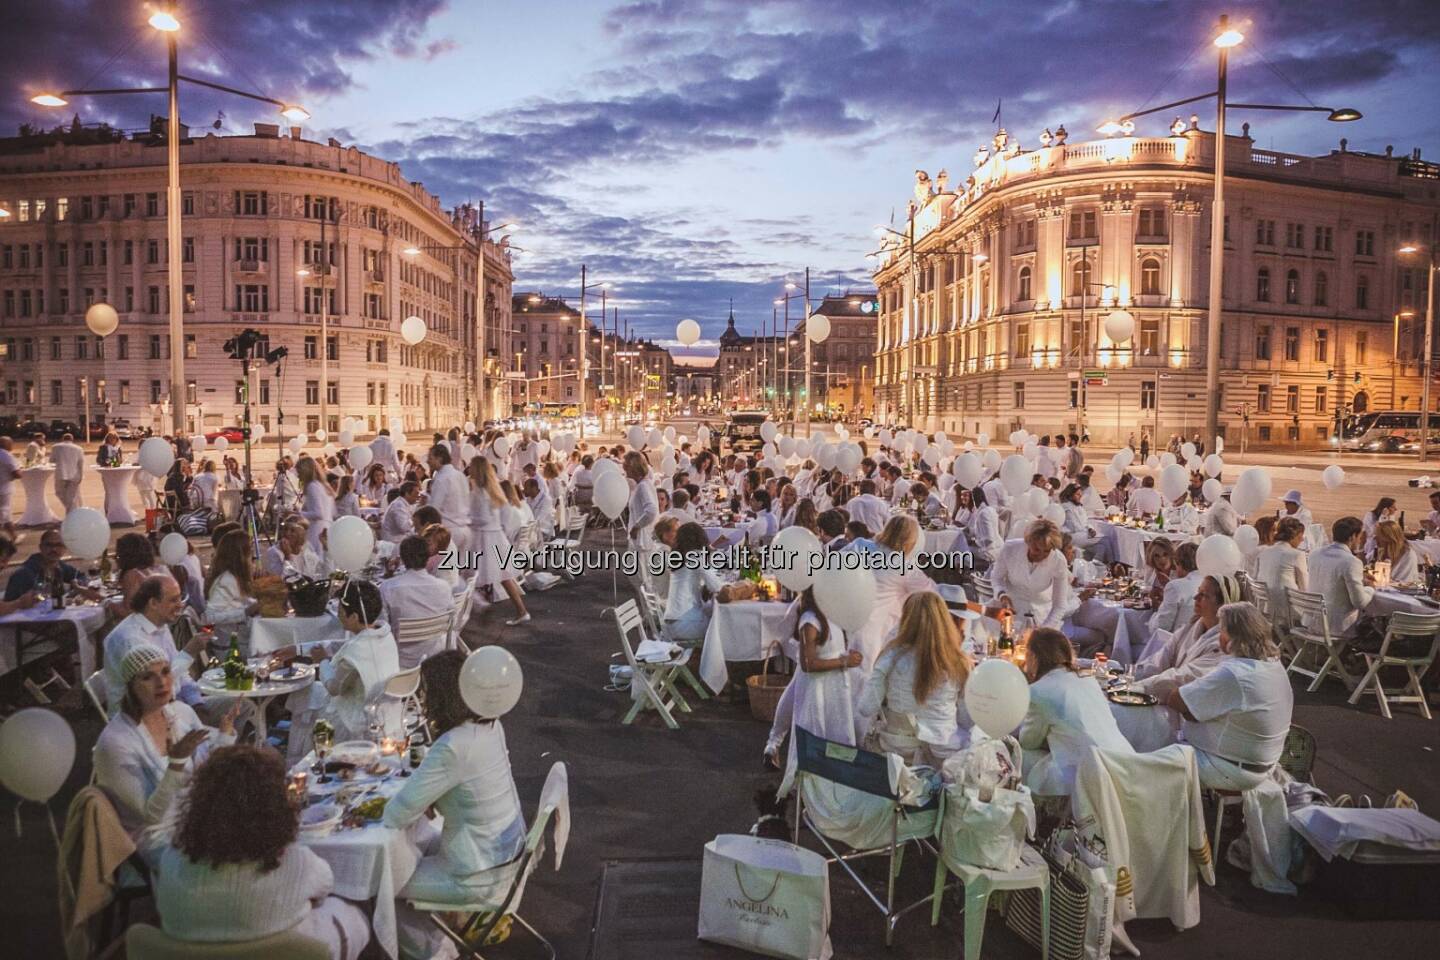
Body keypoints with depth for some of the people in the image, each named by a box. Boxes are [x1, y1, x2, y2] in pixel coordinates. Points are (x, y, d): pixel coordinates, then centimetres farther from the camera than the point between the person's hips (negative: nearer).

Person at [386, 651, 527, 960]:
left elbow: (395, 817, -22)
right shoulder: (490, 724, -5)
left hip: (477, 875, -8)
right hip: (509, 847, 8)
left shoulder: (452, 748, -31)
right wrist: (428, 799, -1)